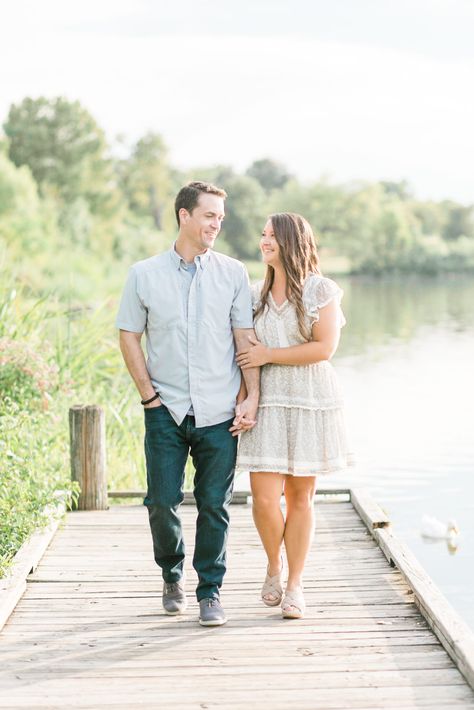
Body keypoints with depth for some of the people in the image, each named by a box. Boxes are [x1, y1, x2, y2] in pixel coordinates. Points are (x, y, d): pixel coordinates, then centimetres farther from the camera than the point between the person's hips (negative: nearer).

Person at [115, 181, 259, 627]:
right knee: (162, 502, 0)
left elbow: (245, 337, 5)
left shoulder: (233, 273, 4)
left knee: (214, 505, 2)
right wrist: (149, 395, -1)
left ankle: (210, 591, 16)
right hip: (165, 411, 0)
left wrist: (252, 396, -2)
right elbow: (128, 337, 6)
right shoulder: (144, 275, 3)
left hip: (219, 412, 0)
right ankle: (172, 576, 26)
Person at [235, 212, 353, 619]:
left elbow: (325, 348, -11)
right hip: (267, 403, 3)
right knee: (265, 500, -6)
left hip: (311, 402, -2)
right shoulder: (256, 295, 12)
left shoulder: (321, 290, -2)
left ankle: (295, 585, 16)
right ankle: (274, 566, 21)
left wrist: (269, 355, -10)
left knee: (300, 497, 3)